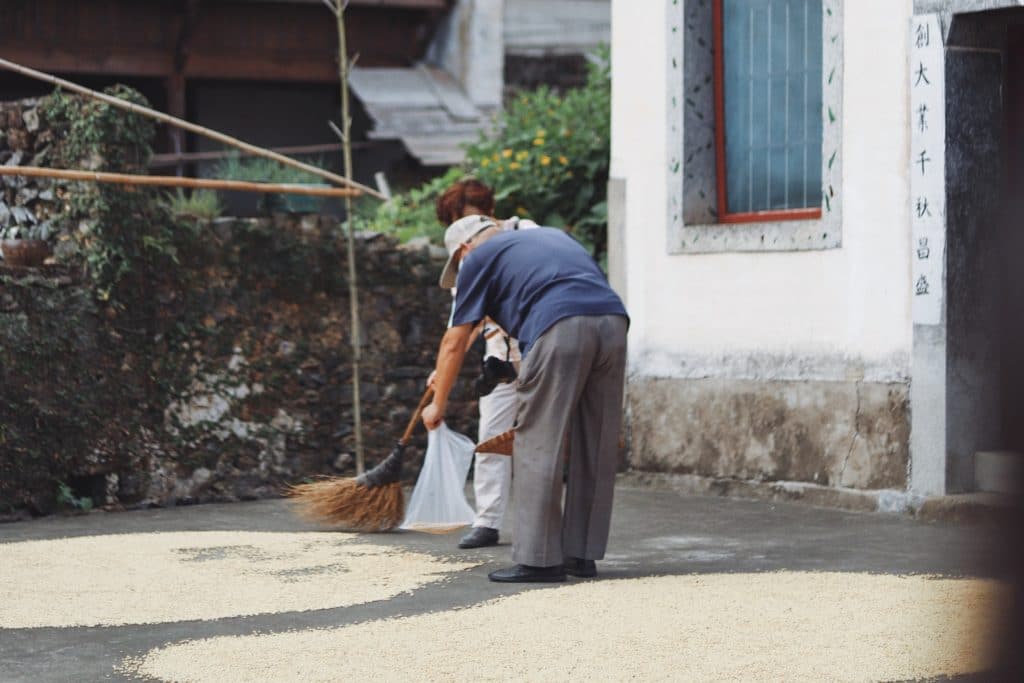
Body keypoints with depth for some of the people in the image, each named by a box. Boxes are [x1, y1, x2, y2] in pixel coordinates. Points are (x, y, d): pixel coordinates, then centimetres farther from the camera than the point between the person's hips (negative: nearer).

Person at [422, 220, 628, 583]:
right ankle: (583, 554, 16)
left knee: (538, 446, 0)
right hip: (613, 320, 6)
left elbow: (454, 342, 19)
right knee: (596, 450, 11)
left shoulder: (479, 257, 18)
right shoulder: (553, 236, 35)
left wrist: (438, 404, 29)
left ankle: (539, 558, -2)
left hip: (561, 328, -6)